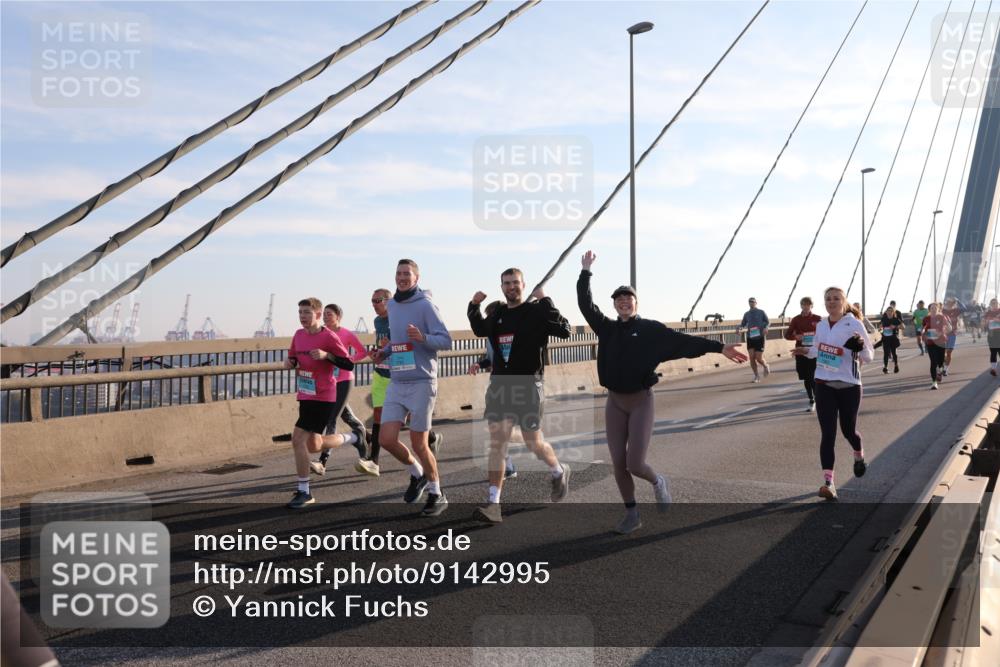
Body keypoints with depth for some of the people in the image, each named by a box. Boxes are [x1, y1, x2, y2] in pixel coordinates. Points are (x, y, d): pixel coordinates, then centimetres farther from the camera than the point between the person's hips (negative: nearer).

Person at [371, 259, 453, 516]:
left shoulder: (425, 305, -8)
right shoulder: (392, 305, 13)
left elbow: (446, 340, -12)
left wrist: (423, 337, -31)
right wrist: (384, 352, 7)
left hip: (421, 383, -6)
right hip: (396, 384, 6)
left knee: (419, 444, -1)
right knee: (386, 439, -3)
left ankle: (436, 494, 19)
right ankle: (418, 474, 24)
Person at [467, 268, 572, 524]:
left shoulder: (536, 311, -5)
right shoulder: (498, 314, 11)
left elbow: (564, 330, -18)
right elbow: (480, 330, 25)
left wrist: (545, 301, -21)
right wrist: (474, 307, 9)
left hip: (529, 386, -4)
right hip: (500, 385, 5)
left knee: (533, 442, 5)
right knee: (497, 441, -4)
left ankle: (559, 472, 38)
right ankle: (493, 505, -4)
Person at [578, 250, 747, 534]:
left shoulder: (651, 329, -3)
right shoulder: (606, 328, 5)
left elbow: (682, 341, -9)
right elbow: (585, 304, 1)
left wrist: (719, 348, -17)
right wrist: (586, 271, 0)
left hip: (641, 401, -4)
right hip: (614, 402, 4)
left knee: (635, 464, -9)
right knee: (618, 464, 4)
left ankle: (658, 482, 26)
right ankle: (632, 515, 20)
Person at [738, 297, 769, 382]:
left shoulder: (761, 312, 6)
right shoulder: (746, 314, 13)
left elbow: (768, 322, 3)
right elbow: (743, 324, 12)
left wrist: (766, 327, -20)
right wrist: (739, 329, -11)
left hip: (760, 337, -3)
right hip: (750, 337, 3)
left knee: (759, 358, -6)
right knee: (752, 357, -7)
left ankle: (766, 366, 27)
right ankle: (756, 376, 6)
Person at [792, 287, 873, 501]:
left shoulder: (854, 324, -8)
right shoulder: (821, 325, 6)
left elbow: (869, 356, -8)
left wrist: (861, 347, -28)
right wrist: (806, 351, 5)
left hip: (849, 385, -3)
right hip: (824, 385, 3)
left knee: (848, 430, 12)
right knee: (828, 433, -5)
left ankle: (859, 456, 47)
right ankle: (829, 483, -9)